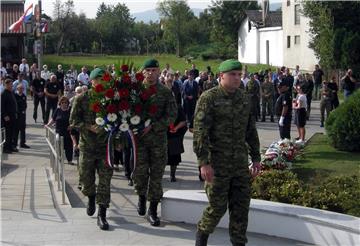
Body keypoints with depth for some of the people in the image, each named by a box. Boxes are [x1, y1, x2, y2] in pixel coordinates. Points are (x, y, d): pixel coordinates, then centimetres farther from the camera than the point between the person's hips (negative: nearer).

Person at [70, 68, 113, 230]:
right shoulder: (81, 99, 0)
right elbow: (73, 120, -1)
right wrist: (89, 127, -15)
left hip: (106, 145, 0)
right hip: (87, 145, 0)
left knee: (105, 180, -3)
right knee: (86, 177, 10)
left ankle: (102, 214, 2)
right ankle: (91, 198, 43)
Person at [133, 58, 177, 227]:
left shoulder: (165, 92, 2)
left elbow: (171, 116, -5)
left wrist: (152, 126, -14)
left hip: (159, 138, 0)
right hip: (139, 137, 0)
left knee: (156, 175, 3)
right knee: (139, 172, -3)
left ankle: (153, 210, 14)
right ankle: (142, 197, 28)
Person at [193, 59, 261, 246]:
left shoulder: (244, 98, 10)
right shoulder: (209, 98, -9)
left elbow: (251, 131, 17)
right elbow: (200, 131, -14)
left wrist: (256, 157, 14)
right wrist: (203, 162, -19)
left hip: (240, 164, 5)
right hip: (217, 164, -5)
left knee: (241, 206, 7)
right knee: (217, 206, 1)